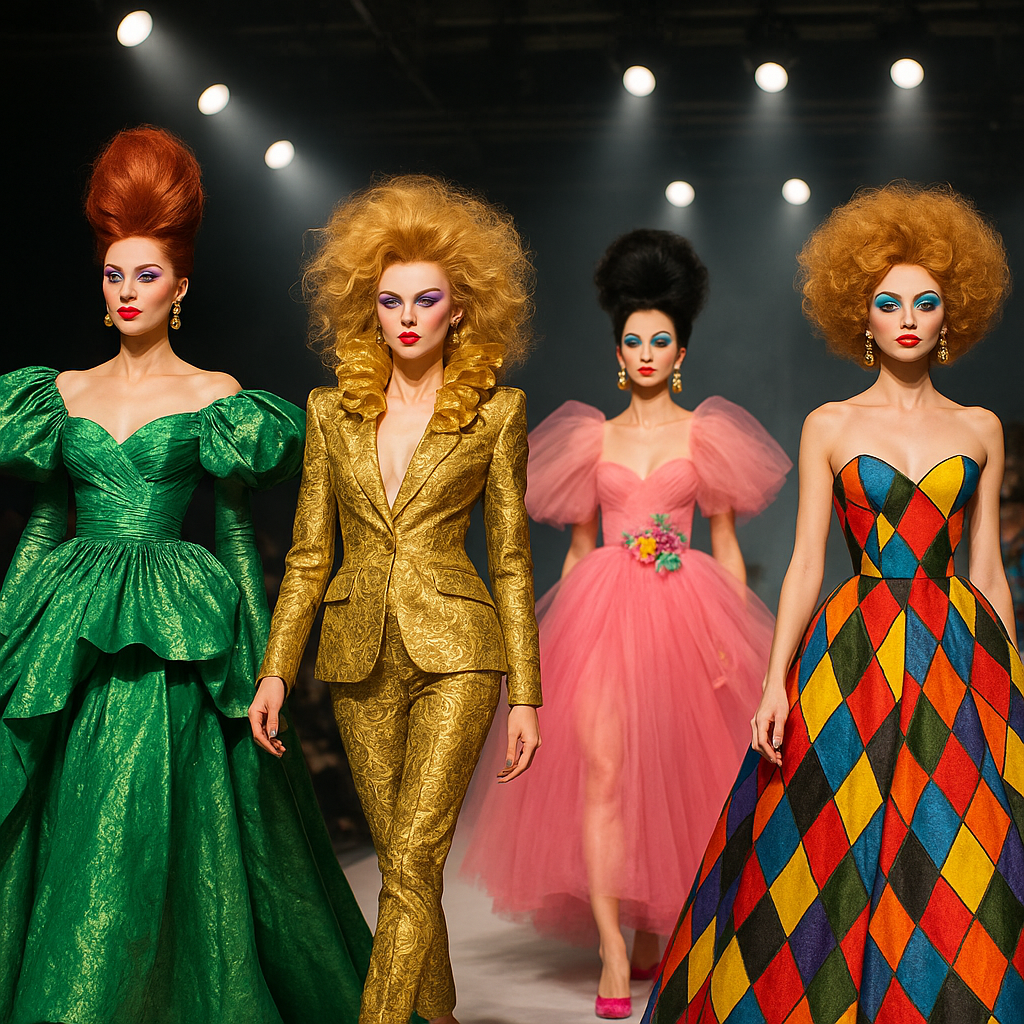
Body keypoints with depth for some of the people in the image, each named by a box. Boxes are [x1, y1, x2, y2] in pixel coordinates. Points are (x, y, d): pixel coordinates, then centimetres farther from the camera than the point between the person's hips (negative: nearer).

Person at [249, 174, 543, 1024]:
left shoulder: (496, 412, 0)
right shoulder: (332, 411, 7)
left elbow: (512, 558, 2)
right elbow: (309, 553, 9)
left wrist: (526, 695, -1)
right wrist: (275, 670, 1)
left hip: (455, 650, -3)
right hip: (360, 656, 3)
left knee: (412, 861, -13)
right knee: (404, 862, 11)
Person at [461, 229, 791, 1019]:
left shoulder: (704, 435, 7)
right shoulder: (593, 439, 12)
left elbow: (726, 543, 6)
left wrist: (734, 638, -2)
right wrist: (566, 626, 7)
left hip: (682, 615, -1)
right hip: (601, 613, 1)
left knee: (669, 776, 3)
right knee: (603, 770, -12)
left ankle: (651, 933, 21)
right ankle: (612, 954, -14)